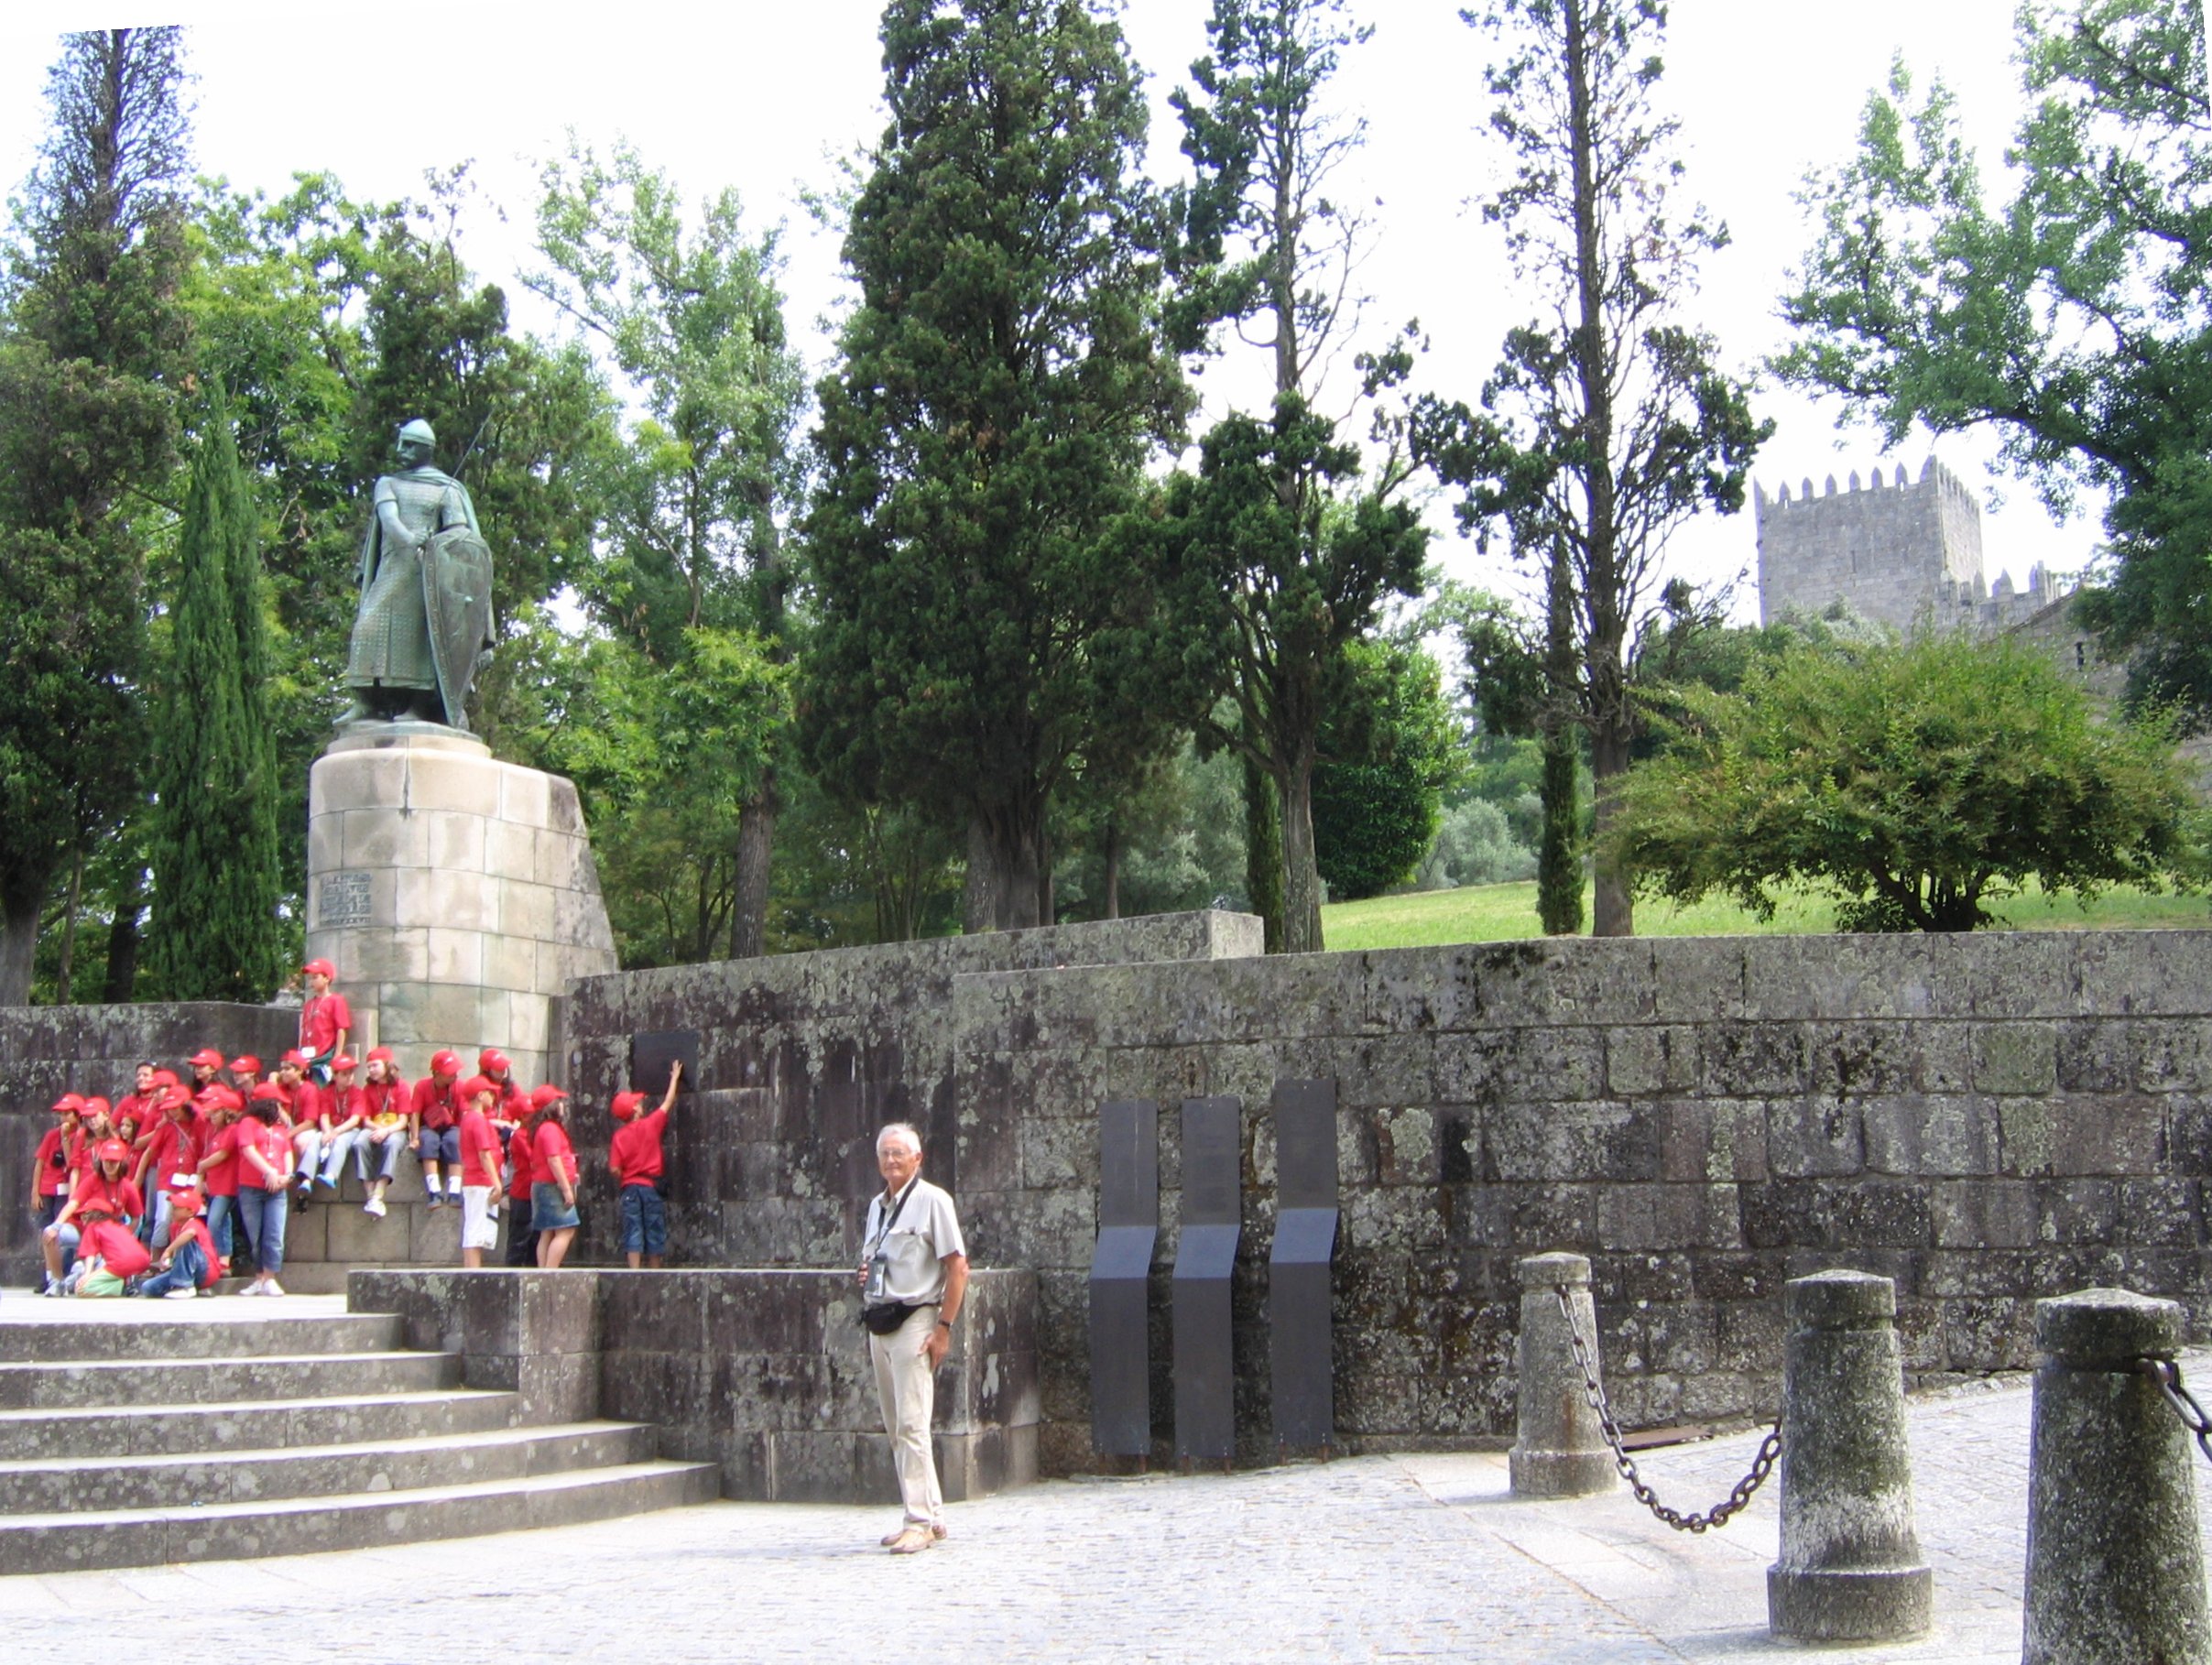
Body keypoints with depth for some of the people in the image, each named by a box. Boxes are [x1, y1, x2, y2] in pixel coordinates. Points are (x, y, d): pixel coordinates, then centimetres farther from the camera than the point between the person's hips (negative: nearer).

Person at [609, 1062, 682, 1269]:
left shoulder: (619, 1136, -3)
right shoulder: (650, 1125, -4)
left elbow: (615, 1169, -7)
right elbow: (668, 1103, 9)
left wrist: (621, 1183, 13)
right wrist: (675, 1078, 22)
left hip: (629, 1188, 0)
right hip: (652, 1187, 0)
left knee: (633, 1231, -1)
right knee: (654, 1231, 8)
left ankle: (635, 1272, -10)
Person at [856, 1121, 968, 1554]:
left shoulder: (931, 1201, -7)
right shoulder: (876, 1205, 16)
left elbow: (958, 1267, -10)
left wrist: (944, 1328, -15)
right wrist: (866, 1274, 4)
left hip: (914, 1319, -8)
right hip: (878, 1323, 8)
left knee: (911, 1424, -13)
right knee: (895, 1428, 11)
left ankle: (920, 1522, -10)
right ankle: (932, 1514, 19)